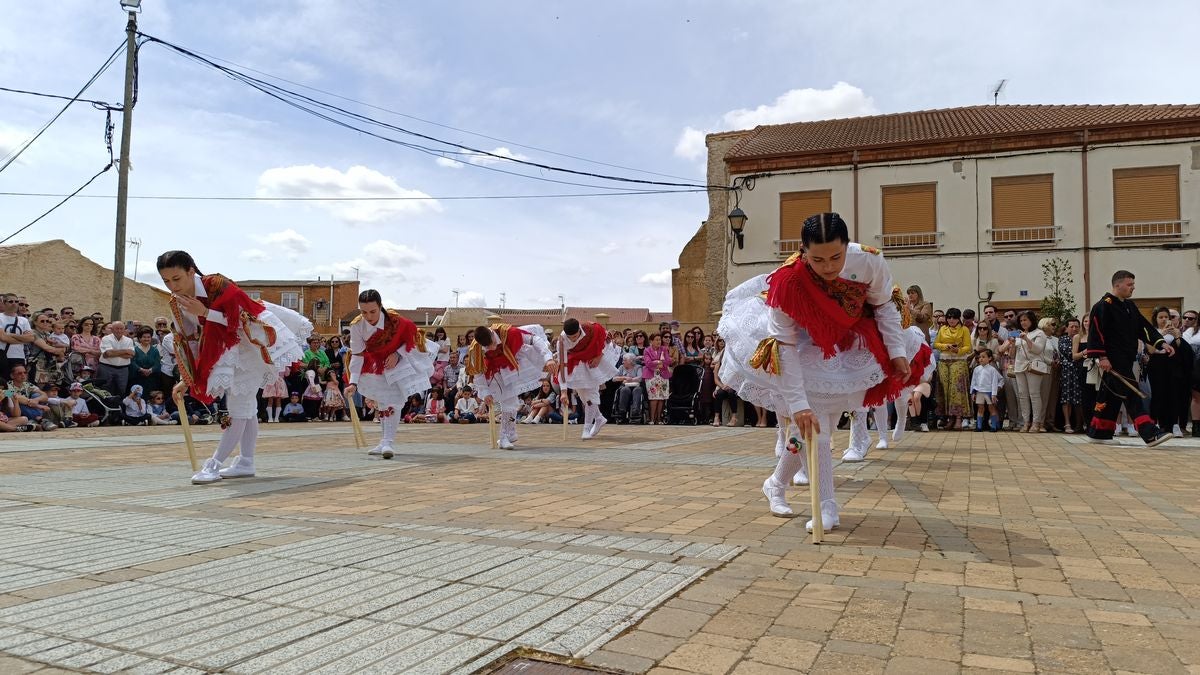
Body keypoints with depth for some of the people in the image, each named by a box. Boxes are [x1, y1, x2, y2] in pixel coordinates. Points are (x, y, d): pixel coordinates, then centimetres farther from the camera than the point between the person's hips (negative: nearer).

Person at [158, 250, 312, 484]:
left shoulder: (217, 285, -27)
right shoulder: (176, 302, -6)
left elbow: (240, 320, -28)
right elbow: (186, 341, 0)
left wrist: (204, 312, -33)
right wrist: (185, 379, -3)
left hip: (251, 345, -8)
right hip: (225, 352, 8)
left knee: (240, 406, -10)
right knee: (244, 405, 13)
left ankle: (214, 464, -7)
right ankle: (246, 463, 20)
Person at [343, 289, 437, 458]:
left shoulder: (395, 320, -30)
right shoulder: (356, 326, -23)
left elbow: (412, 337, -13)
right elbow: (357, 355, -16)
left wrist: (397, 355, -25)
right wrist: (353, 383, -21)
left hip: (397, 361, -4)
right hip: (375, 366, 4)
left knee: (394, 401, -16)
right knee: (381, 403, 14)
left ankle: (388, 442, -15)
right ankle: (386, 442, 27)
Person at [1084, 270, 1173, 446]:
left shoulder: (1129, 306, 16)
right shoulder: (1103, 306, -11)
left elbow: (1144, 326, 16)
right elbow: (1096, 332, -16)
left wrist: (1162, 343, 3)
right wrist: (1102, 357, -19)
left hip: (1126, 361, 9)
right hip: (1113, 361, -9)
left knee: (1111, 396, 13)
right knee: (1132, 395, -13)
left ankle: (1097, 432, 22)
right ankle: (1150, 434, -17)